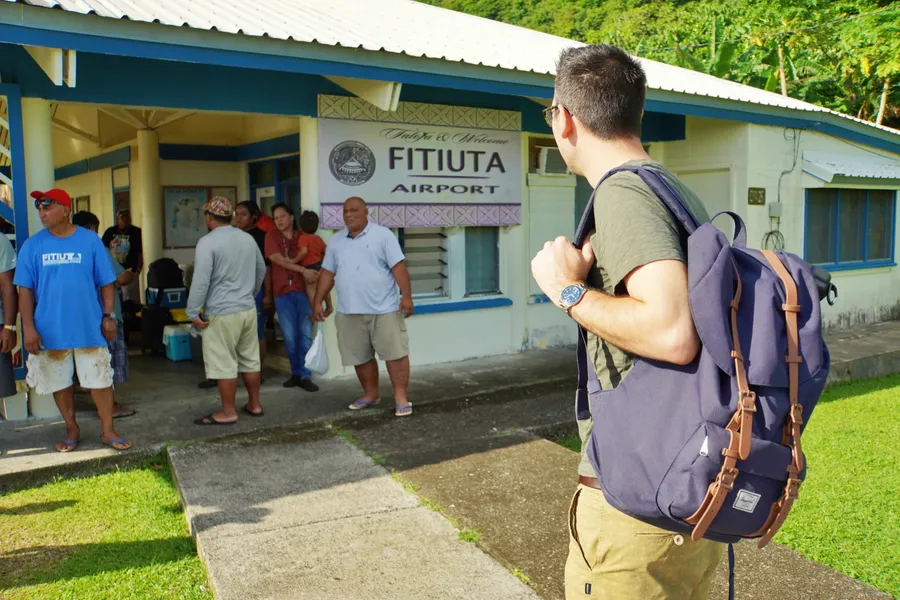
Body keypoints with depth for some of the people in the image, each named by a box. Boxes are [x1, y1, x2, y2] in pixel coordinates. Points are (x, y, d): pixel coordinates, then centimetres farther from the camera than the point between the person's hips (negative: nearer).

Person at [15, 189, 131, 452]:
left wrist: (108, 316, -4)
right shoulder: (32, 245, 0)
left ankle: (108, 431, 17)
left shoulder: (90, 241, -3)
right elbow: (25, 290, 0)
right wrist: (28, 327, -6)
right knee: (60, 383, 13)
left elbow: (106, 283, 1)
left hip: (89, 327, -1)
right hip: (50, 330, 2)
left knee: (100, 380, 4)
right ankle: (72, 429, 30)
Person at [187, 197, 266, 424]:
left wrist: (193, 313, -10)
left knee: (224, 364, 1)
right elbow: (261, 271, 20)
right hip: (248, 309, 7)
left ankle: (228, 412, 9)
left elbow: (201, 281, -18)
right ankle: (254, 405, 24)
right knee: (250, 359, 14)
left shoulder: (207, 242, -13)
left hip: (221, 313, -7)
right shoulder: (248, 238, 9)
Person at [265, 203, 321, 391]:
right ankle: (296, 372, 20)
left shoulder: (303, 238, 8)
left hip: (304, 291, 0)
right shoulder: (271, 237, 6)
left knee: (306, 335, -2)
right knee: (290, 337, 3)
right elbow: (279, 260, -7)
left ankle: (305, 376, 4)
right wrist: (303, 270, -17)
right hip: (282, 292, 0)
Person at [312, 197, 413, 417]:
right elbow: (327, 273, 15)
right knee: (359, 357, 12)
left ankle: (401, 397, 6)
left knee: (395, 353, -2)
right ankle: (371, 394, 28)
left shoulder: (382, 234, -3)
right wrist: (318, 302, 11)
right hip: (349, 312, 5)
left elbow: (398, 267, -9)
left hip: (384, 309, -4)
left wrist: (406, 295, -17)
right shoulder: (335, 241, 11)